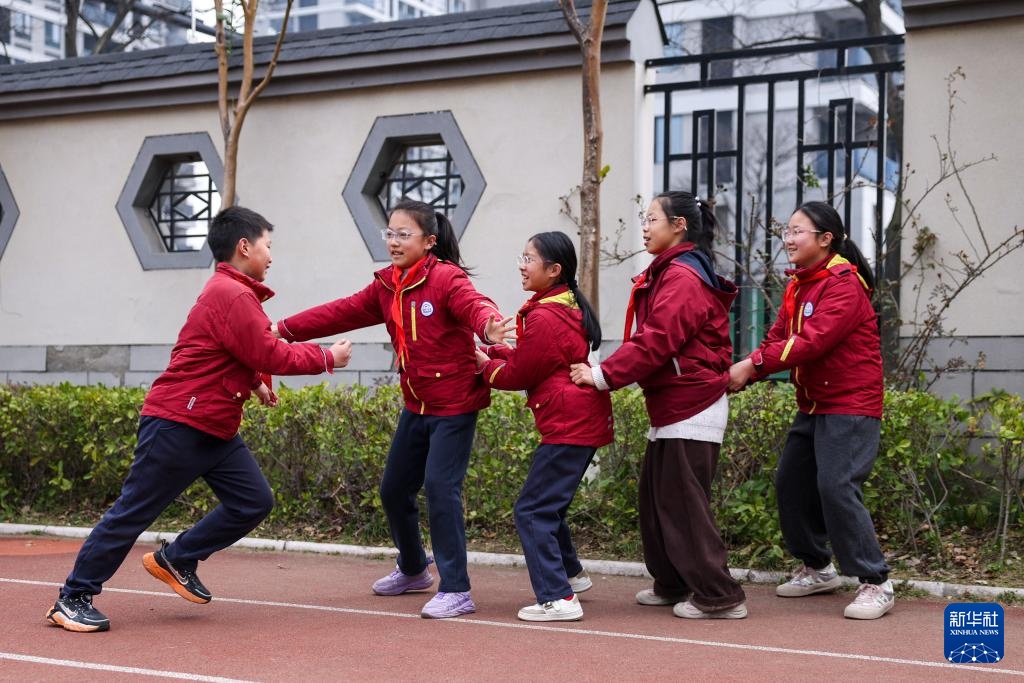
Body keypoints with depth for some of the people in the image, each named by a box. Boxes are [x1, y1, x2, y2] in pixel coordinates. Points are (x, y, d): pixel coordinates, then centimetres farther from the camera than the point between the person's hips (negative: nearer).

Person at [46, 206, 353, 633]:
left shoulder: (233, 293, 15)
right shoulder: (232, 296, -18)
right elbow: (270, 357, -18)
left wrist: (253, 382, 6)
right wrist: (327, 358, -7)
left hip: (215, 429, 10)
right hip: (178, 424, -10)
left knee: (254, 502, 4)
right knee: (134, 511, -3)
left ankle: (177, 561, 16)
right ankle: (73, 598, 8)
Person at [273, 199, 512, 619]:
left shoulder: (447, 278, -16)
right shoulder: (386, 287, 7)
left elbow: (474, 305, -33)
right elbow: (342, 313, 9)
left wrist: (487, 326, -57)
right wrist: (286, 329, 4)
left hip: (454, 404, -8)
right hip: (416, 406, 8)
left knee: (440, 487, -15)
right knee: (394, 490, 14)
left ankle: (456, 591, -6)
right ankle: (413, 570, 38)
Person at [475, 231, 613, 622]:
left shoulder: (544, 318, -18)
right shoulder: (568, 306, 13)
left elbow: (516, 375, -9)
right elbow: (530, 358, 18)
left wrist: (484, 362, 8)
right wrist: (494, 353, 7)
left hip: (568, 427, -10)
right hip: (584, 423, 10)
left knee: (532, 511, -7)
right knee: (549, 505, 23)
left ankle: (558, 599, -8)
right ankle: (571, 574, 37)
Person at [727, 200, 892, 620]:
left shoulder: (844, 285, -17)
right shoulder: (798, 286, 12)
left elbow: (812, 340, -27)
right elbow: (778, 338, 5)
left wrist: (753, 365, -29)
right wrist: (743, 372, -13)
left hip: (850, 405, -9)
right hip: (812, 406, 10)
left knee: (837, 487, -18)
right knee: (791, 484, 10)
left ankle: (875, 584, -9)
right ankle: (817, 569, 27)